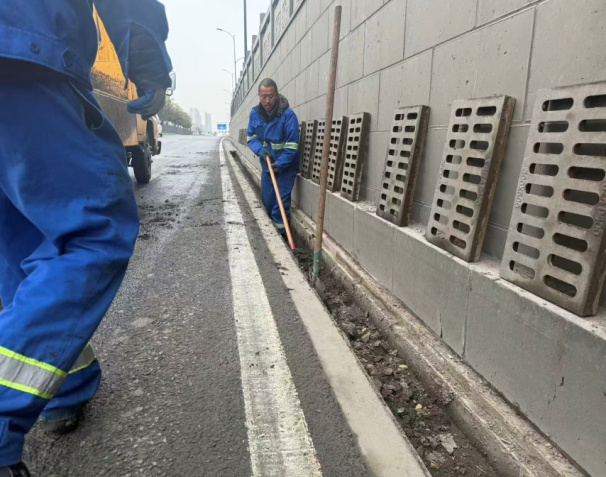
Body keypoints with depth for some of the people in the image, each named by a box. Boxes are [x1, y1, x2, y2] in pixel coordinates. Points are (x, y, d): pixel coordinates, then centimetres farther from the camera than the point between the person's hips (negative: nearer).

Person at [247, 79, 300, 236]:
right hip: (267, 164, 5)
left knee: (281, 201, -9)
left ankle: (280, 233, 1)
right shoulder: (255, 113, -3)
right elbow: (251, 137, 3)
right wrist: (260, 149, -17)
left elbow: (292, 145, -19)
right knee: (267, 199, 13)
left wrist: (280, 164, -24)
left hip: (286, 166, -5)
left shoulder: (288, 114, -19)